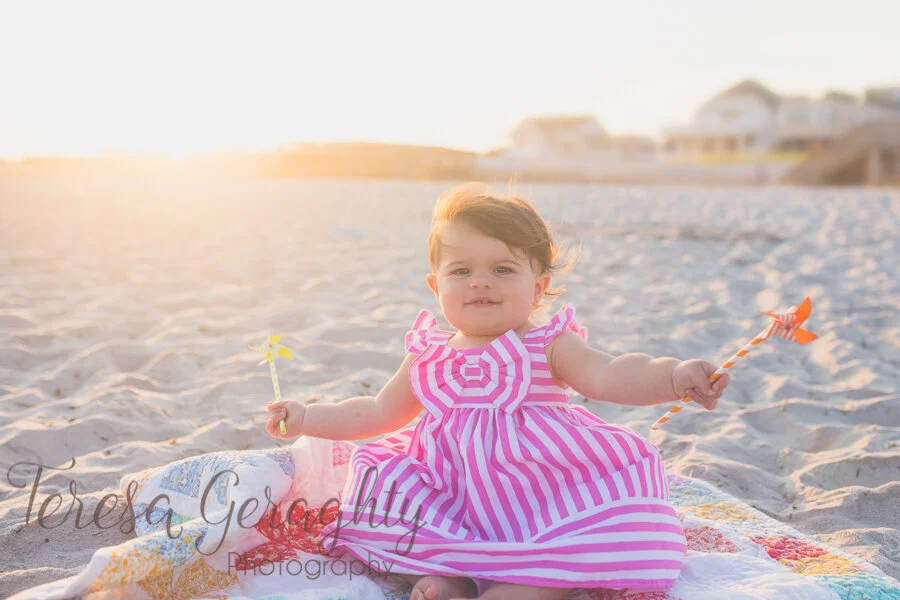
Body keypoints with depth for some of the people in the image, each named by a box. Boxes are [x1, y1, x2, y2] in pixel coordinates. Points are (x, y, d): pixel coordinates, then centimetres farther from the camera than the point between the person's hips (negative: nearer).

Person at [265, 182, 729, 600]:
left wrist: (674, 376, -43)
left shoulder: (549, 346, -5)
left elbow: (609, 376, -23)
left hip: (540, 500, -3)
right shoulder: (428, 356, 5)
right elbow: (379, 414, 18)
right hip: (449, 499, 4)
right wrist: (307, 418, 14)